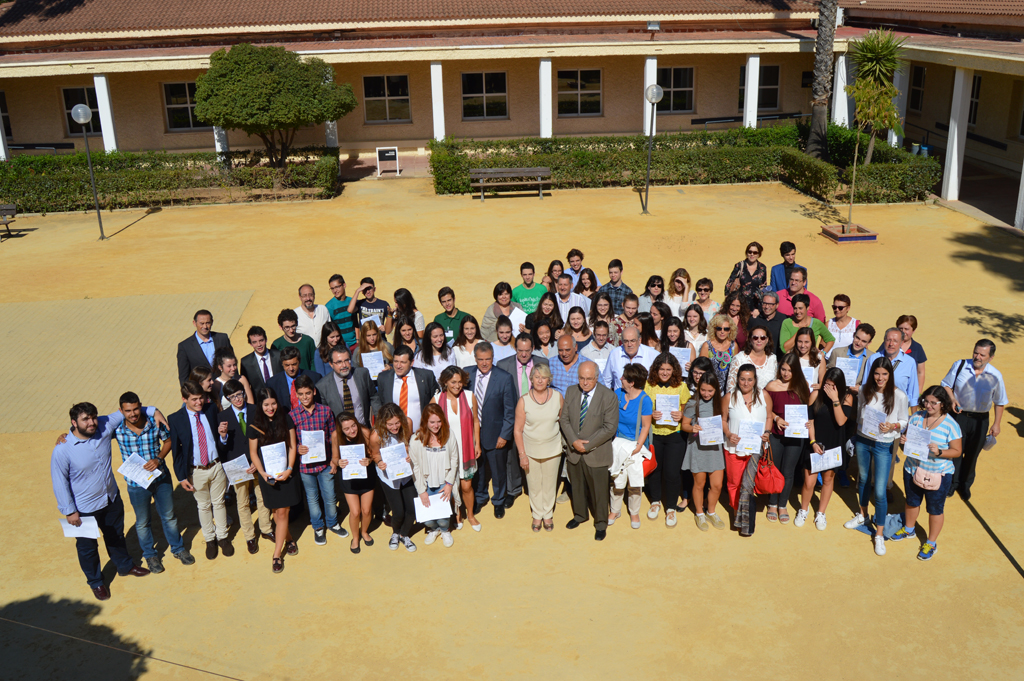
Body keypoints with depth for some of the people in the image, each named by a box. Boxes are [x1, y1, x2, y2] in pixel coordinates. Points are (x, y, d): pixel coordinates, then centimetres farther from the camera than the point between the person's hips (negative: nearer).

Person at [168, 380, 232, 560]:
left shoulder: (212, 410, -6)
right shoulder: (175, 419, -12)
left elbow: (220, 442, 4)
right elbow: (176, 451, -5)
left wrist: (223, 433, -20)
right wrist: (181, 477, -7)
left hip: (216, 466, 1)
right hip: (196, 471, -1)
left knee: (219, 503, 16)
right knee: (204, 506, 15)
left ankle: (222, 537, 33)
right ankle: (210, 540, 33)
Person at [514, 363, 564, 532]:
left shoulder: (557, 397, -8)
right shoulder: (524, 401, -14)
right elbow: (517, 430, -9)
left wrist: (564, 446, 5)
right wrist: (522, 454, -11)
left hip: (552, 450, 1)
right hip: (530, 450, -1)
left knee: (550, 485, 15)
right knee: (534, 486, 13)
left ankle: (548, 515, 36)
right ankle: (537, 515, 34)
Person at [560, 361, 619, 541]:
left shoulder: (609, 397, -16)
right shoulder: (571, 392, -2)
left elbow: (610, 428, -17)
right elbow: (564, 419, 1)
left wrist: (587, 445, -18)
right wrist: (574, 441, -13)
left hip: (596, 453, -4)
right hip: (574, 451, 4)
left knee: (599, 490, 8)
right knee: (577, 486, 21)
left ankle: (601, 524, 28)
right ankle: (580, 515, 45)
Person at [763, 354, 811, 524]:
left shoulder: (803, 386, 0)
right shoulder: (772, 386, -6)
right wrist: (776, 418, -15)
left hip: (796, 435, 1)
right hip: (775, 435, -1)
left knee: (788, 472, 8)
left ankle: (783, 505, 25)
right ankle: (772, 504, 26)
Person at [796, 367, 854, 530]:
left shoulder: (847, 397, -7)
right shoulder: (816, 394, -8)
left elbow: (841, 421, -19)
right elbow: (810, 420, -3)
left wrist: (835, 400, -27)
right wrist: (813, 442, -10)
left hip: (835, 445, 1)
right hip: (815, 443, -1)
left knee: (828, 479, 13)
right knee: (809, 482, -1)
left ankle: (821, 513, 32)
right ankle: (803, 510, 25)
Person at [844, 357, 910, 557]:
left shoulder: (899, 396, -15)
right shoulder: (865, 390, -4)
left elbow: (904, 422, -5)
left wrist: (893, 426, -25)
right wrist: (856, 435, 11)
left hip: (883, 446, -4)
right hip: (862, 441, 4)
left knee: (880, 491, -5)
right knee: (863, 480, 23)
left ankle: (879, 535, 8)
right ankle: (863, 515, 47)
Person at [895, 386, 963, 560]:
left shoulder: (951, 425, -17)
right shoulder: (917, 417, -5)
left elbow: (957, 451, -13)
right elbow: (907, 435, 7)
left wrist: (939, 452, -30)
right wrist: (903, 440, -16)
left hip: (938, 474, -4)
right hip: (912, 469, 5)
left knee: (935, 509, 12)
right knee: (912, 501, 25)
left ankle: (931, 543, 31)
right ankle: (909, 528, 50)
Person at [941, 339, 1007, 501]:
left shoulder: (995, 376, -10)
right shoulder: (959, 366, -11)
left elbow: (1000, 402, 2)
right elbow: (946, 385, 2)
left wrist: (996, 424, 1)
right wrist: (952, 399, -16)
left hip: (980, 420, 1)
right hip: (959, 415, 0)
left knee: (972, 454, 14)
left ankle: (965, 484, 36)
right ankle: (952, 482, 30)